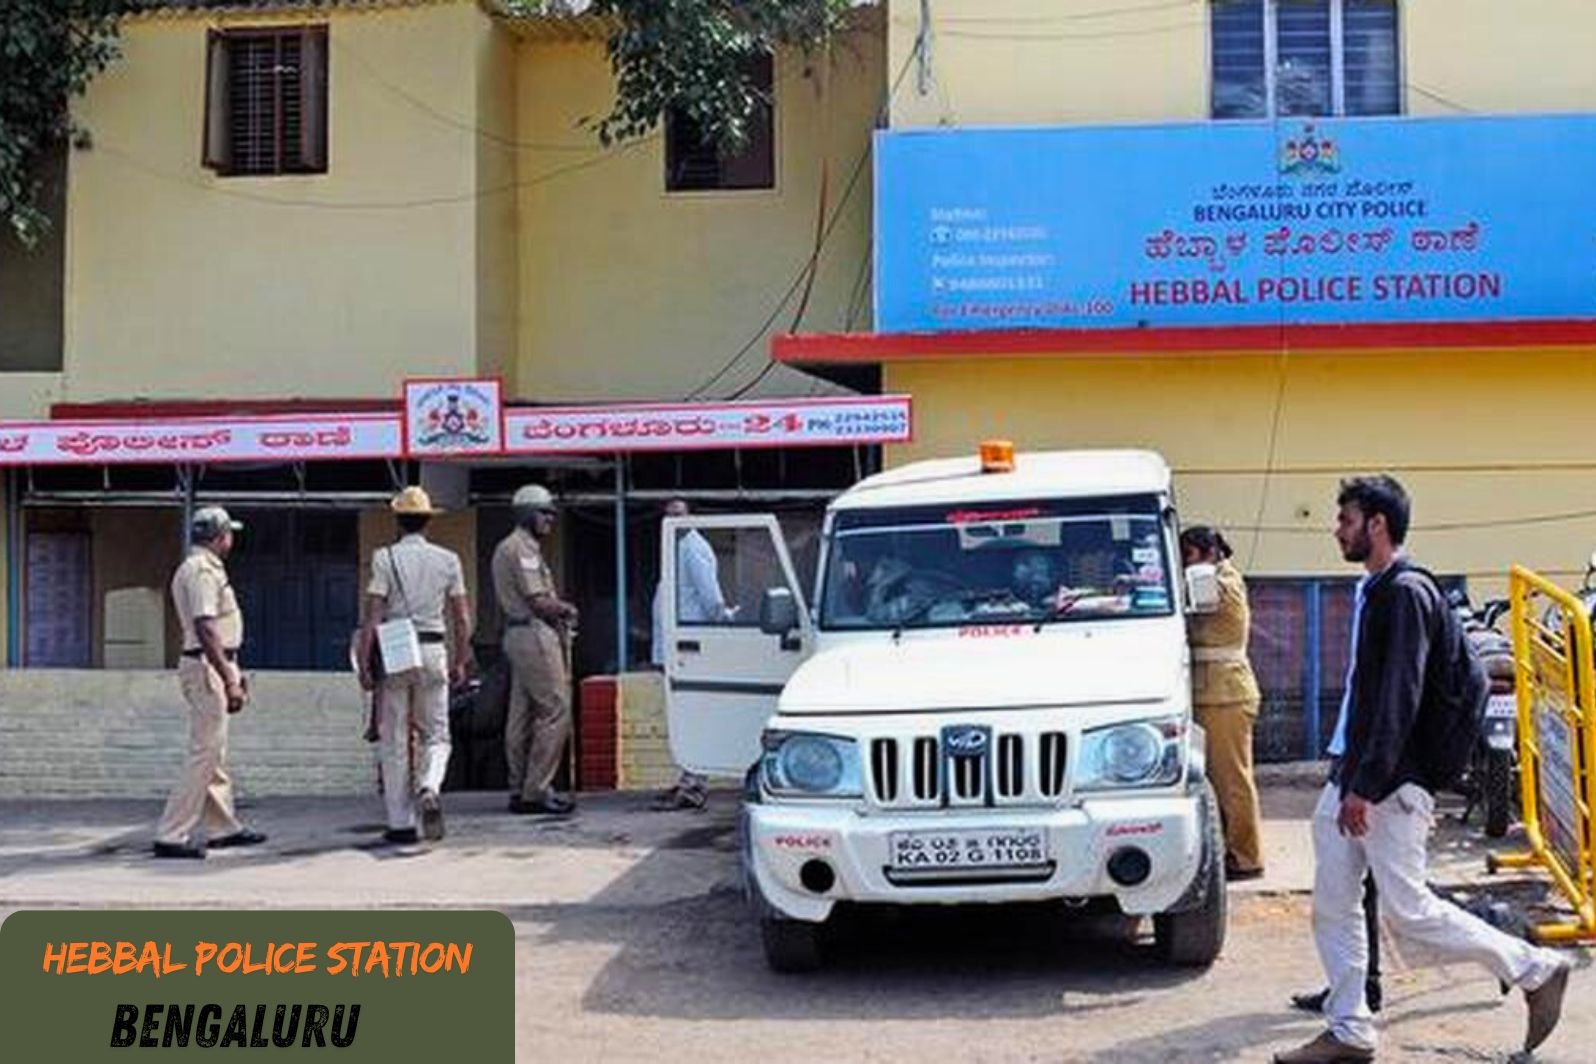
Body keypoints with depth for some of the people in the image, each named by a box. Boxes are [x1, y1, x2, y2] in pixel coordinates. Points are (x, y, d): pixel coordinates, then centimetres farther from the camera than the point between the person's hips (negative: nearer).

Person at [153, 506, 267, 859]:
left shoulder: (198, 568, 18)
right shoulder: (203, 571, -15)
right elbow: (205, 630, -23)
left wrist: (233, 674, 25)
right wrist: (229, 680, -26)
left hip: (213, 665, 11)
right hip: (208, 667, -11)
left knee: (214, 751, 15)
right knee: (205, 752, -10)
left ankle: (223, 827, 24)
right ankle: (171, 835, -8)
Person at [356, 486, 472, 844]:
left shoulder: (385, 558, -3)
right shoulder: (448, 559, 5)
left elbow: (372, 616, -9)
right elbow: (462, 619, 5)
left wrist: (363, 663, -5)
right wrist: (460, 661, 15)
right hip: (434, 651, 2)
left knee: (394, 741, 6)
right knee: (436, 735, 12)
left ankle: (401, 823, 9)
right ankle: (429, 790, -17)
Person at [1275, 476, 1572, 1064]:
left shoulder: (1407, 593, -15)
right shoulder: (1374, 591, 15)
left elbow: (1400, 699, -22)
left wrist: (1365, 785, -24)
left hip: (1392, 785, -10)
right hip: (1352, 777, 10)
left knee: (1409, 911, -4)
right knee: (1332, 905, 8)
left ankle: (1536, 970, 10)